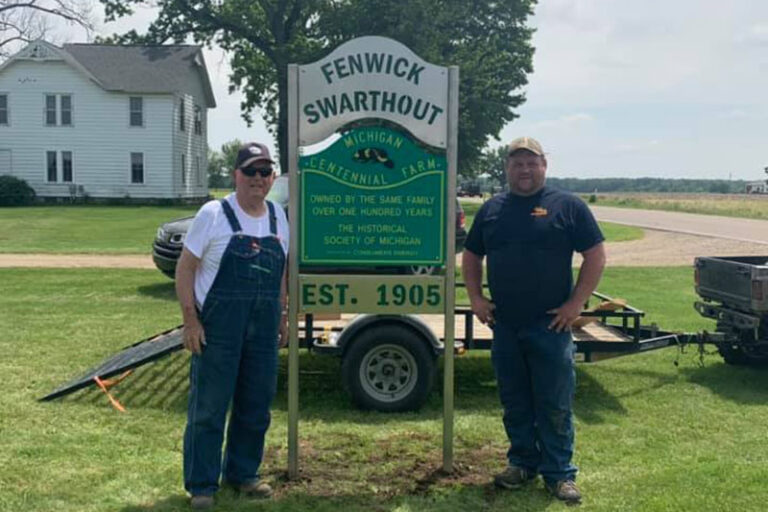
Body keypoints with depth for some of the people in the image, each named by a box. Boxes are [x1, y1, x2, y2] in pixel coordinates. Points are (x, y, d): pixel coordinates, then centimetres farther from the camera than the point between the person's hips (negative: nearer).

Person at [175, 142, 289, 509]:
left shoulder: (278, 216, 9)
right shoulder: (213, 214, -7)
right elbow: (185, 268, -6)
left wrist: (282, 317, 17)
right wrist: (190, 320, -12)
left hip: (263, 330, 5)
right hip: (217, 329, -5)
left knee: (256, 407, 13)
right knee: (208, 407, 1)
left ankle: (242, 473, 31)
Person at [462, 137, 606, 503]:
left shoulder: (568, 206, -2)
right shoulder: (491, 209, 10)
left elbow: (595, 257, -3)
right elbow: (471, 257, 18)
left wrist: (576, 303, -9)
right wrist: (476, 298, 5)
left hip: (551, 325, -4)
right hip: (504, 325, 4)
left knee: (555, 405, 2)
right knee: (514, 402, 13)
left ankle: (559, 473, 14)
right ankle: (522, 462, 28)